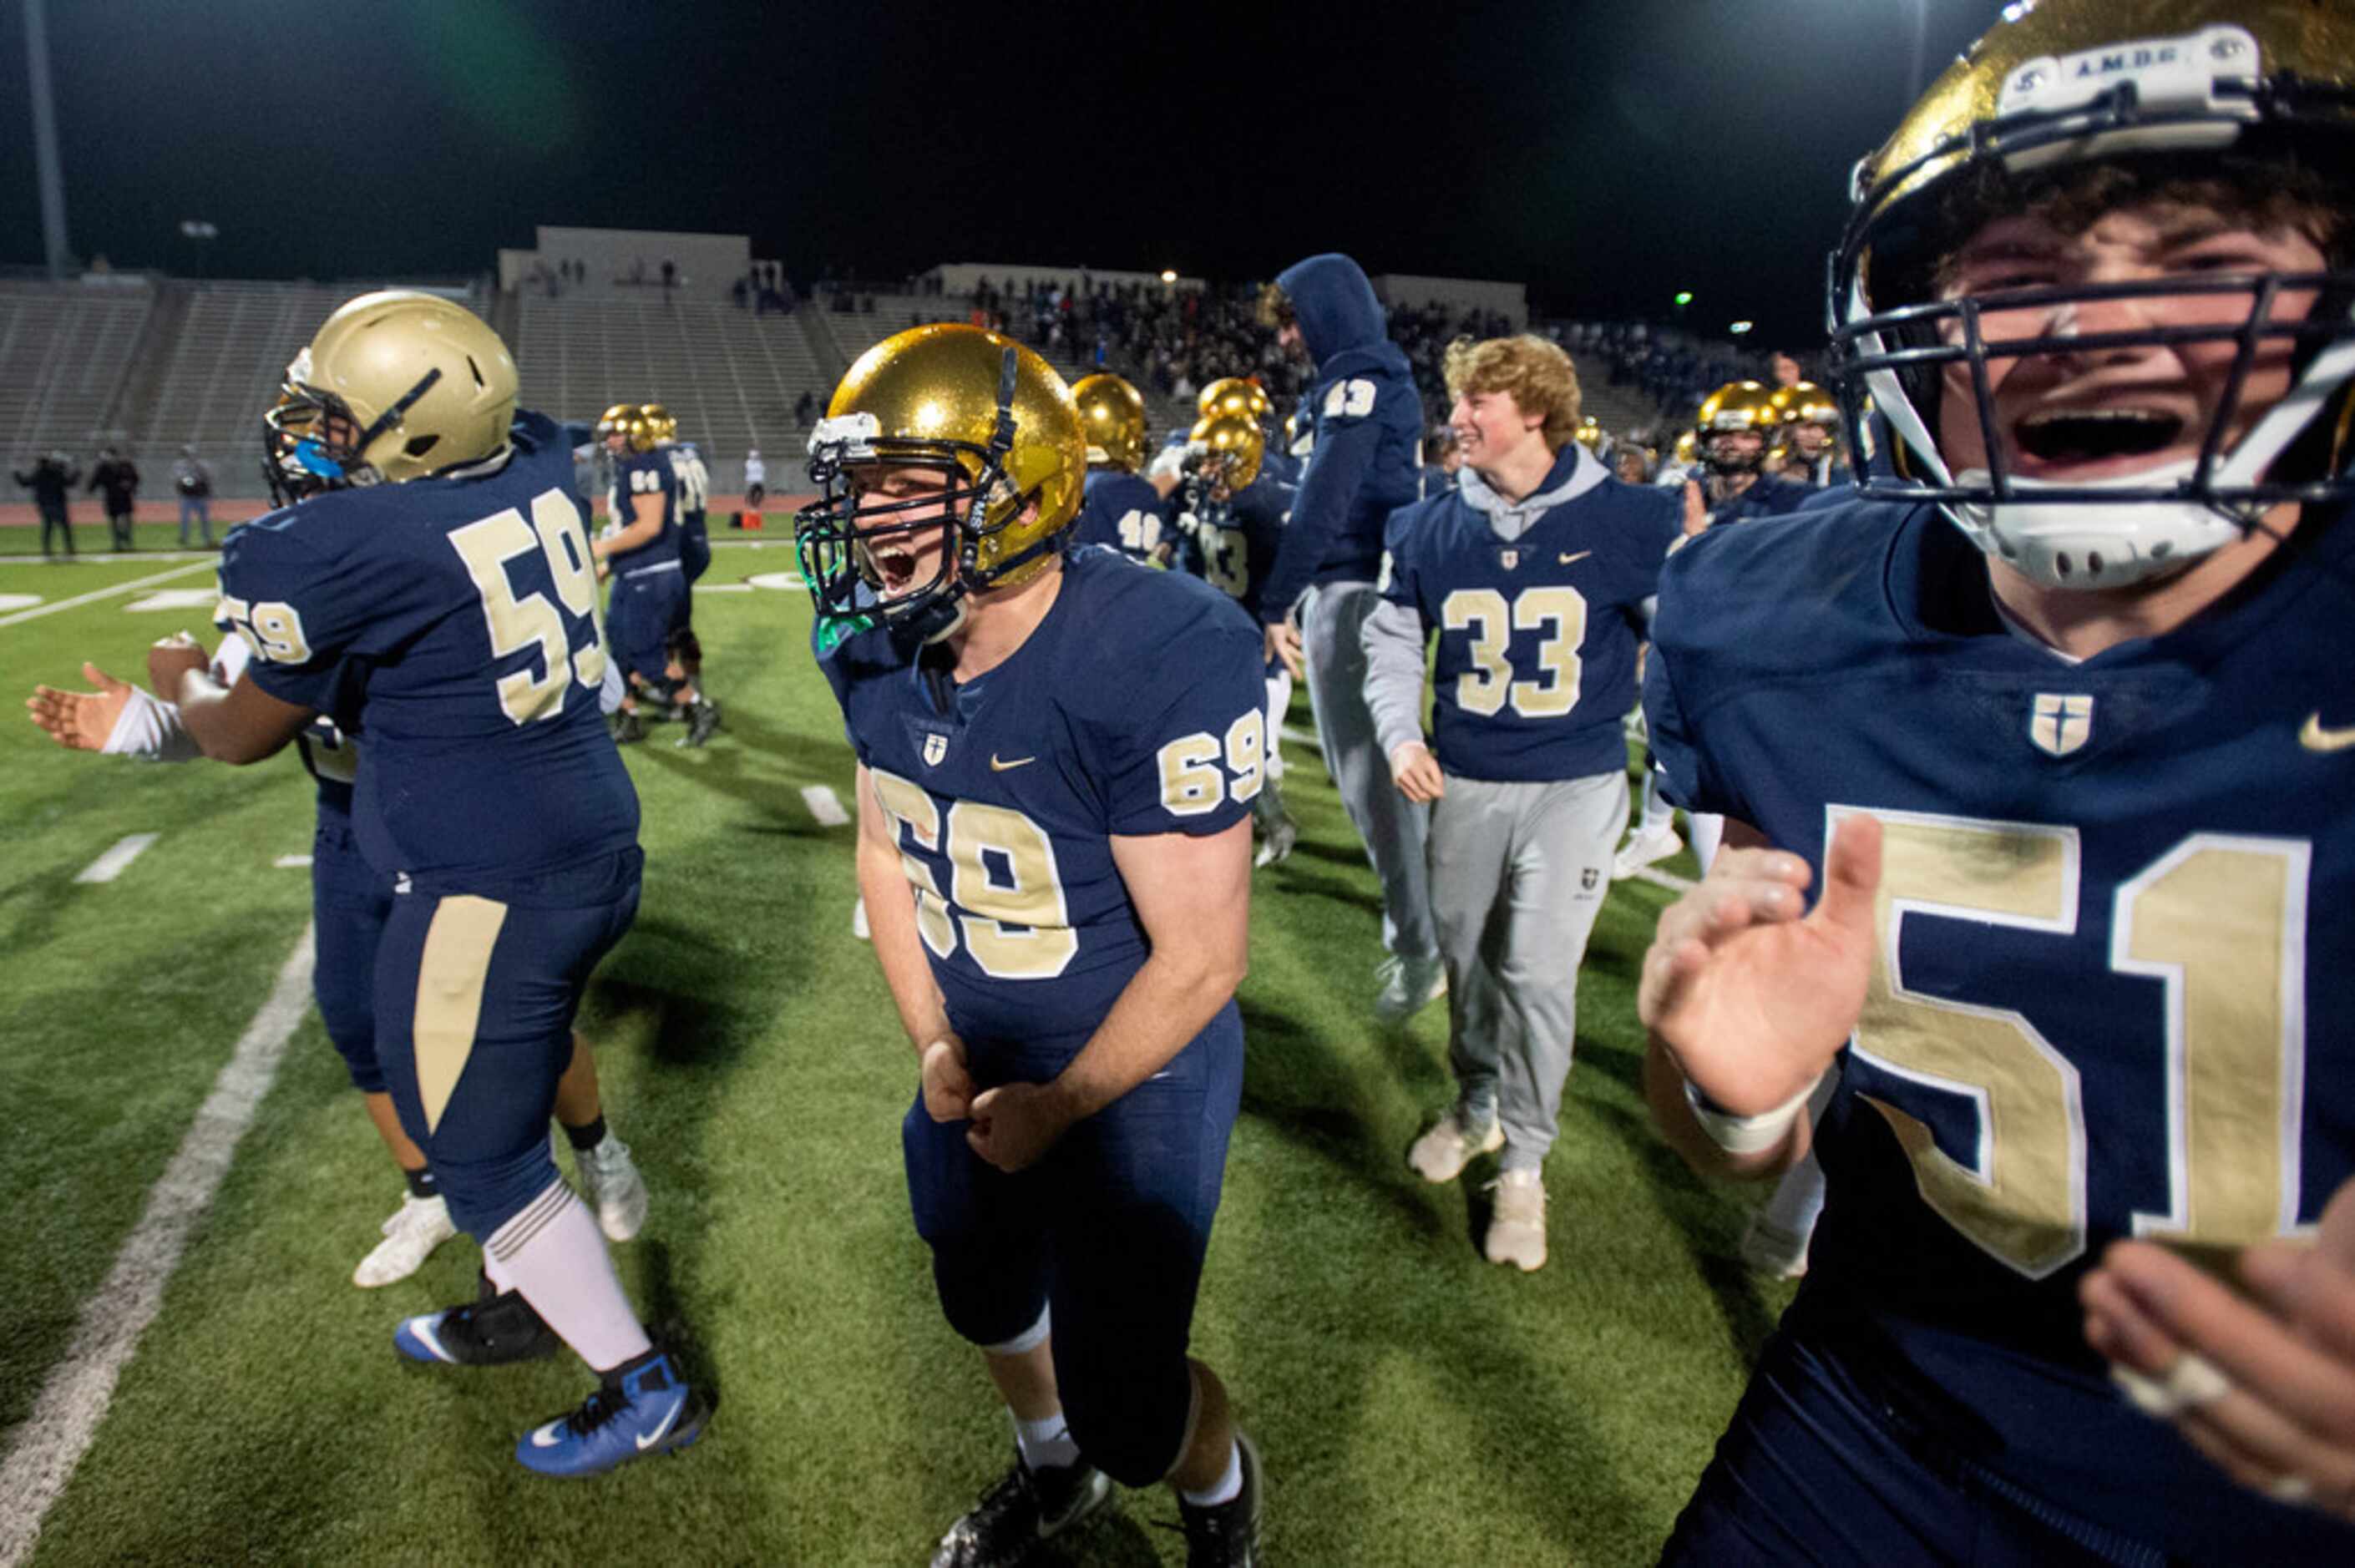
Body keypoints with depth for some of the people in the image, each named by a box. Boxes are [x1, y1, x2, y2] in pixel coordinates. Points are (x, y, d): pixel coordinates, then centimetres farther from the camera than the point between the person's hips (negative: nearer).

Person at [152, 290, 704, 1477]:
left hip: (490, 888, -8)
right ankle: (525, 1302, 46)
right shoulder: (537, 464, -1)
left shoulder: (337, 550, -19)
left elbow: (243, 736, 0)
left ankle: (644, 1389, 21)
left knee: (480, 1151, 9)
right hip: (596, 844, 8)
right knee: (507, 1097, 26)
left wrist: (179, 677, 19)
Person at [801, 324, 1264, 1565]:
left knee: (1124, 1407, 3)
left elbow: (1198, 961, -25)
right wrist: (931, 1042, 0)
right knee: (985, 1300, 27)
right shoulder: (878, 650, -8)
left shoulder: (1159, 661, -31)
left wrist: (1053, 1111, -13)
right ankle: (1054, 1467, 61)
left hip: (1133, 1070, -6)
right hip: (975, 1053, 7)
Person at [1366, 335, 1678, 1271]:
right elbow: (1392, 640, 9)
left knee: (1539, 974, -5)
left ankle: (1524, 1165, 14)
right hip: (1465, 783, 3)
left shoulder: (1629, 520, -7)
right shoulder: (1429, 528, 1)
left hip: (1577, 783, -3)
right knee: (1466, 955, 13)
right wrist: (1401, 736, -4)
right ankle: (1477, 1106, 38)